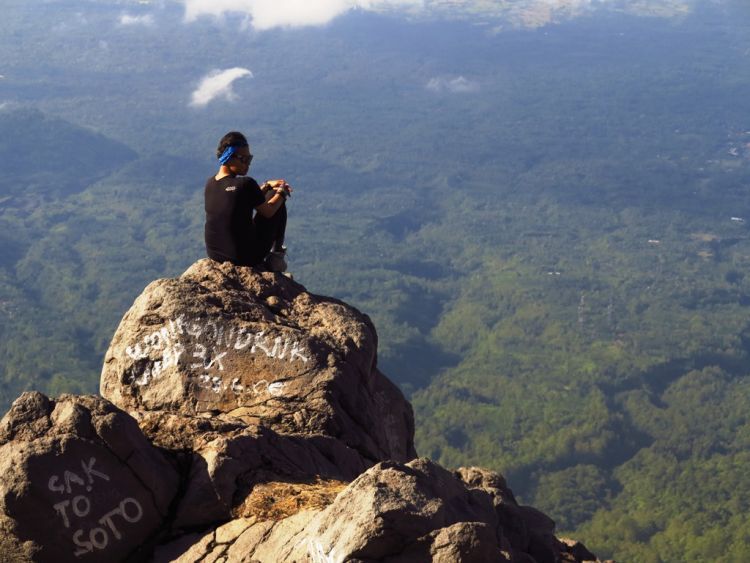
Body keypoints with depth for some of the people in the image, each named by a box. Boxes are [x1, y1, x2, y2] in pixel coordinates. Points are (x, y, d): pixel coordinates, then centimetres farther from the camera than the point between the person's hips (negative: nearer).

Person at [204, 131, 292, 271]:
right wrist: (282, 193, 13)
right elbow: (268, 212, -4)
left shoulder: (210, 183, 0)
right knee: (279, 202, 11)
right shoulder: (246, 184, -21)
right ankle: (276, 256, 21)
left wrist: (267, 185, 20)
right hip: (245, 257, -6)